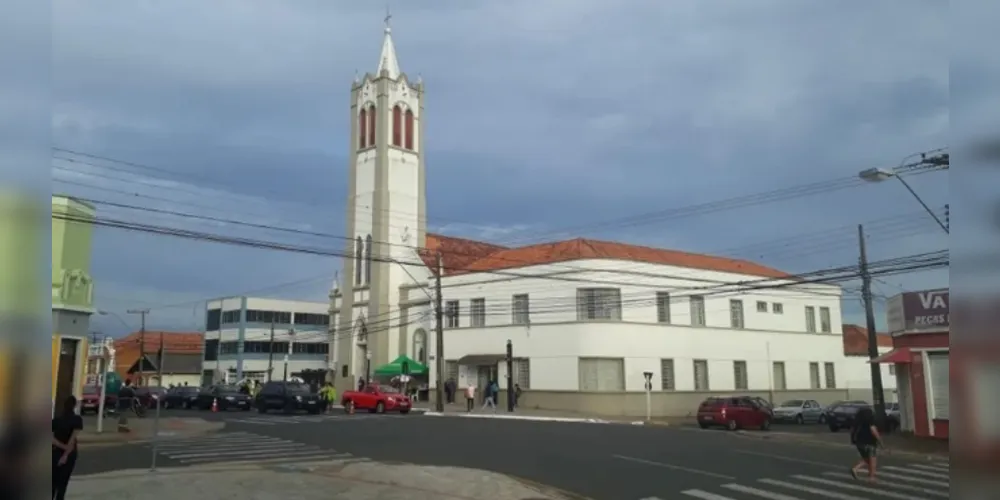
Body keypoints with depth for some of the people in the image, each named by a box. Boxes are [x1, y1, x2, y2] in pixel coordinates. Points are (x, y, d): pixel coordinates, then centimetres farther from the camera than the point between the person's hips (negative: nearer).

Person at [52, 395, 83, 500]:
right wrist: (66, 454, -17)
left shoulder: (56, 419, -1)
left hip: (55, 452, 3)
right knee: (63, 482, 8)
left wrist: (62, 447, -15)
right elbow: (73, 438, -19)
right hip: (69, 454, -3)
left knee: (53, 481, 15)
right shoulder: (77, 419, -11)